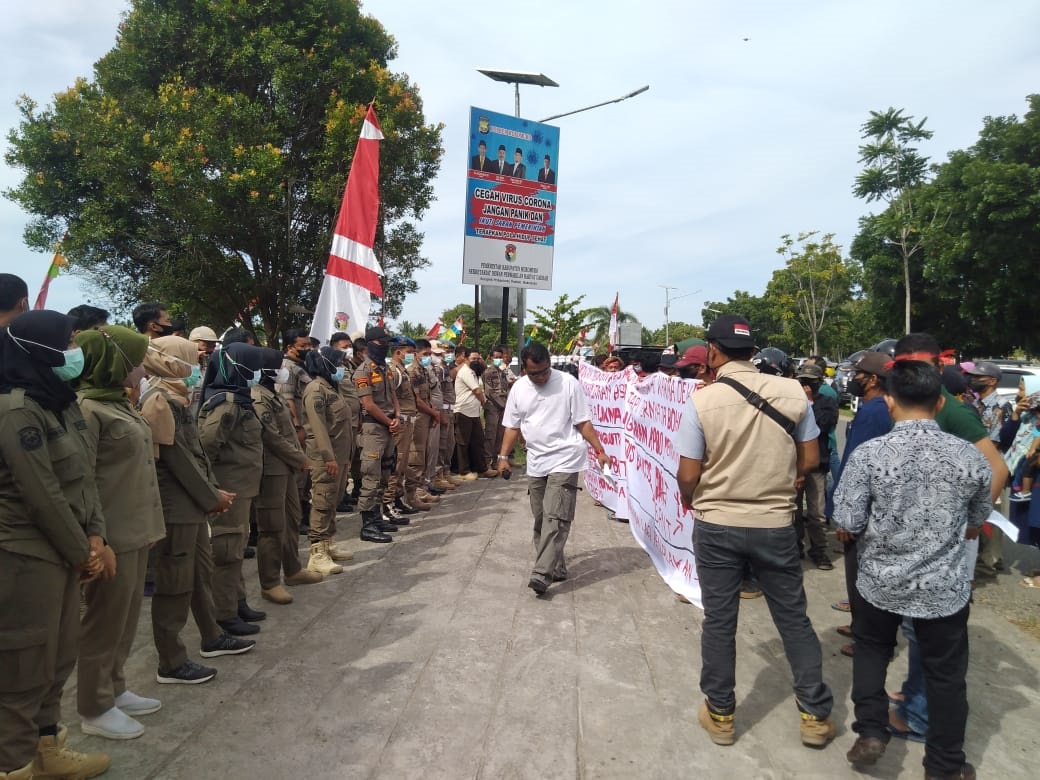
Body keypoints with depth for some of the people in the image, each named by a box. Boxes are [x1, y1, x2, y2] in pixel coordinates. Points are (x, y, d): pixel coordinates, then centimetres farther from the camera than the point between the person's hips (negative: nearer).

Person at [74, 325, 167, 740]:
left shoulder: (118, 402, 11)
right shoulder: (86, 408, -17)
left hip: (136, 528, 9)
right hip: (113, 534, -9)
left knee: (125, 618, 19)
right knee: (104, 621, 6)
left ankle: (114, 689, 34)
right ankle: (94, 708, 21)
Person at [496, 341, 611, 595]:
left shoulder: (568, 383, -8)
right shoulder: (518, 389, 4)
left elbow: (583, 423, -4)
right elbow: (512, 426, 11)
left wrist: (600, 451, -8)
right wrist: (503, 456, 4)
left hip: (564, 460, -5)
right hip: (536, 463, 5)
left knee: (555, 519, -14)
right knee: (541, 520, 10)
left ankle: (542, 574, -16)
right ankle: (556, 568, 23)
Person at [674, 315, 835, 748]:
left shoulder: (702, 400, -14)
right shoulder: (792, 392, -6)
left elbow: (688, 476, -11)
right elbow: (810, 461, 1)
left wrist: (691, 502, 10)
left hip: (716, 526, -1)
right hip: (775, 525, 2)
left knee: (718, 621, 12)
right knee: (793, 619, 17)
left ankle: (720, 715, 27)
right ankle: (815, 715, 28)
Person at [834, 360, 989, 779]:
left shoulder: (869, 453, -18)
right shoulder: (970, 457, -9)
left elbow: (846, 525, -14)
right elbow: (975, 525, 6)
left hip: (882, 581, -1)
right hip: (946, 586, 1)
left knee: (871, 649, 26)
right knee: (945, 673, 18)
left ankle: (871, 732, 21)